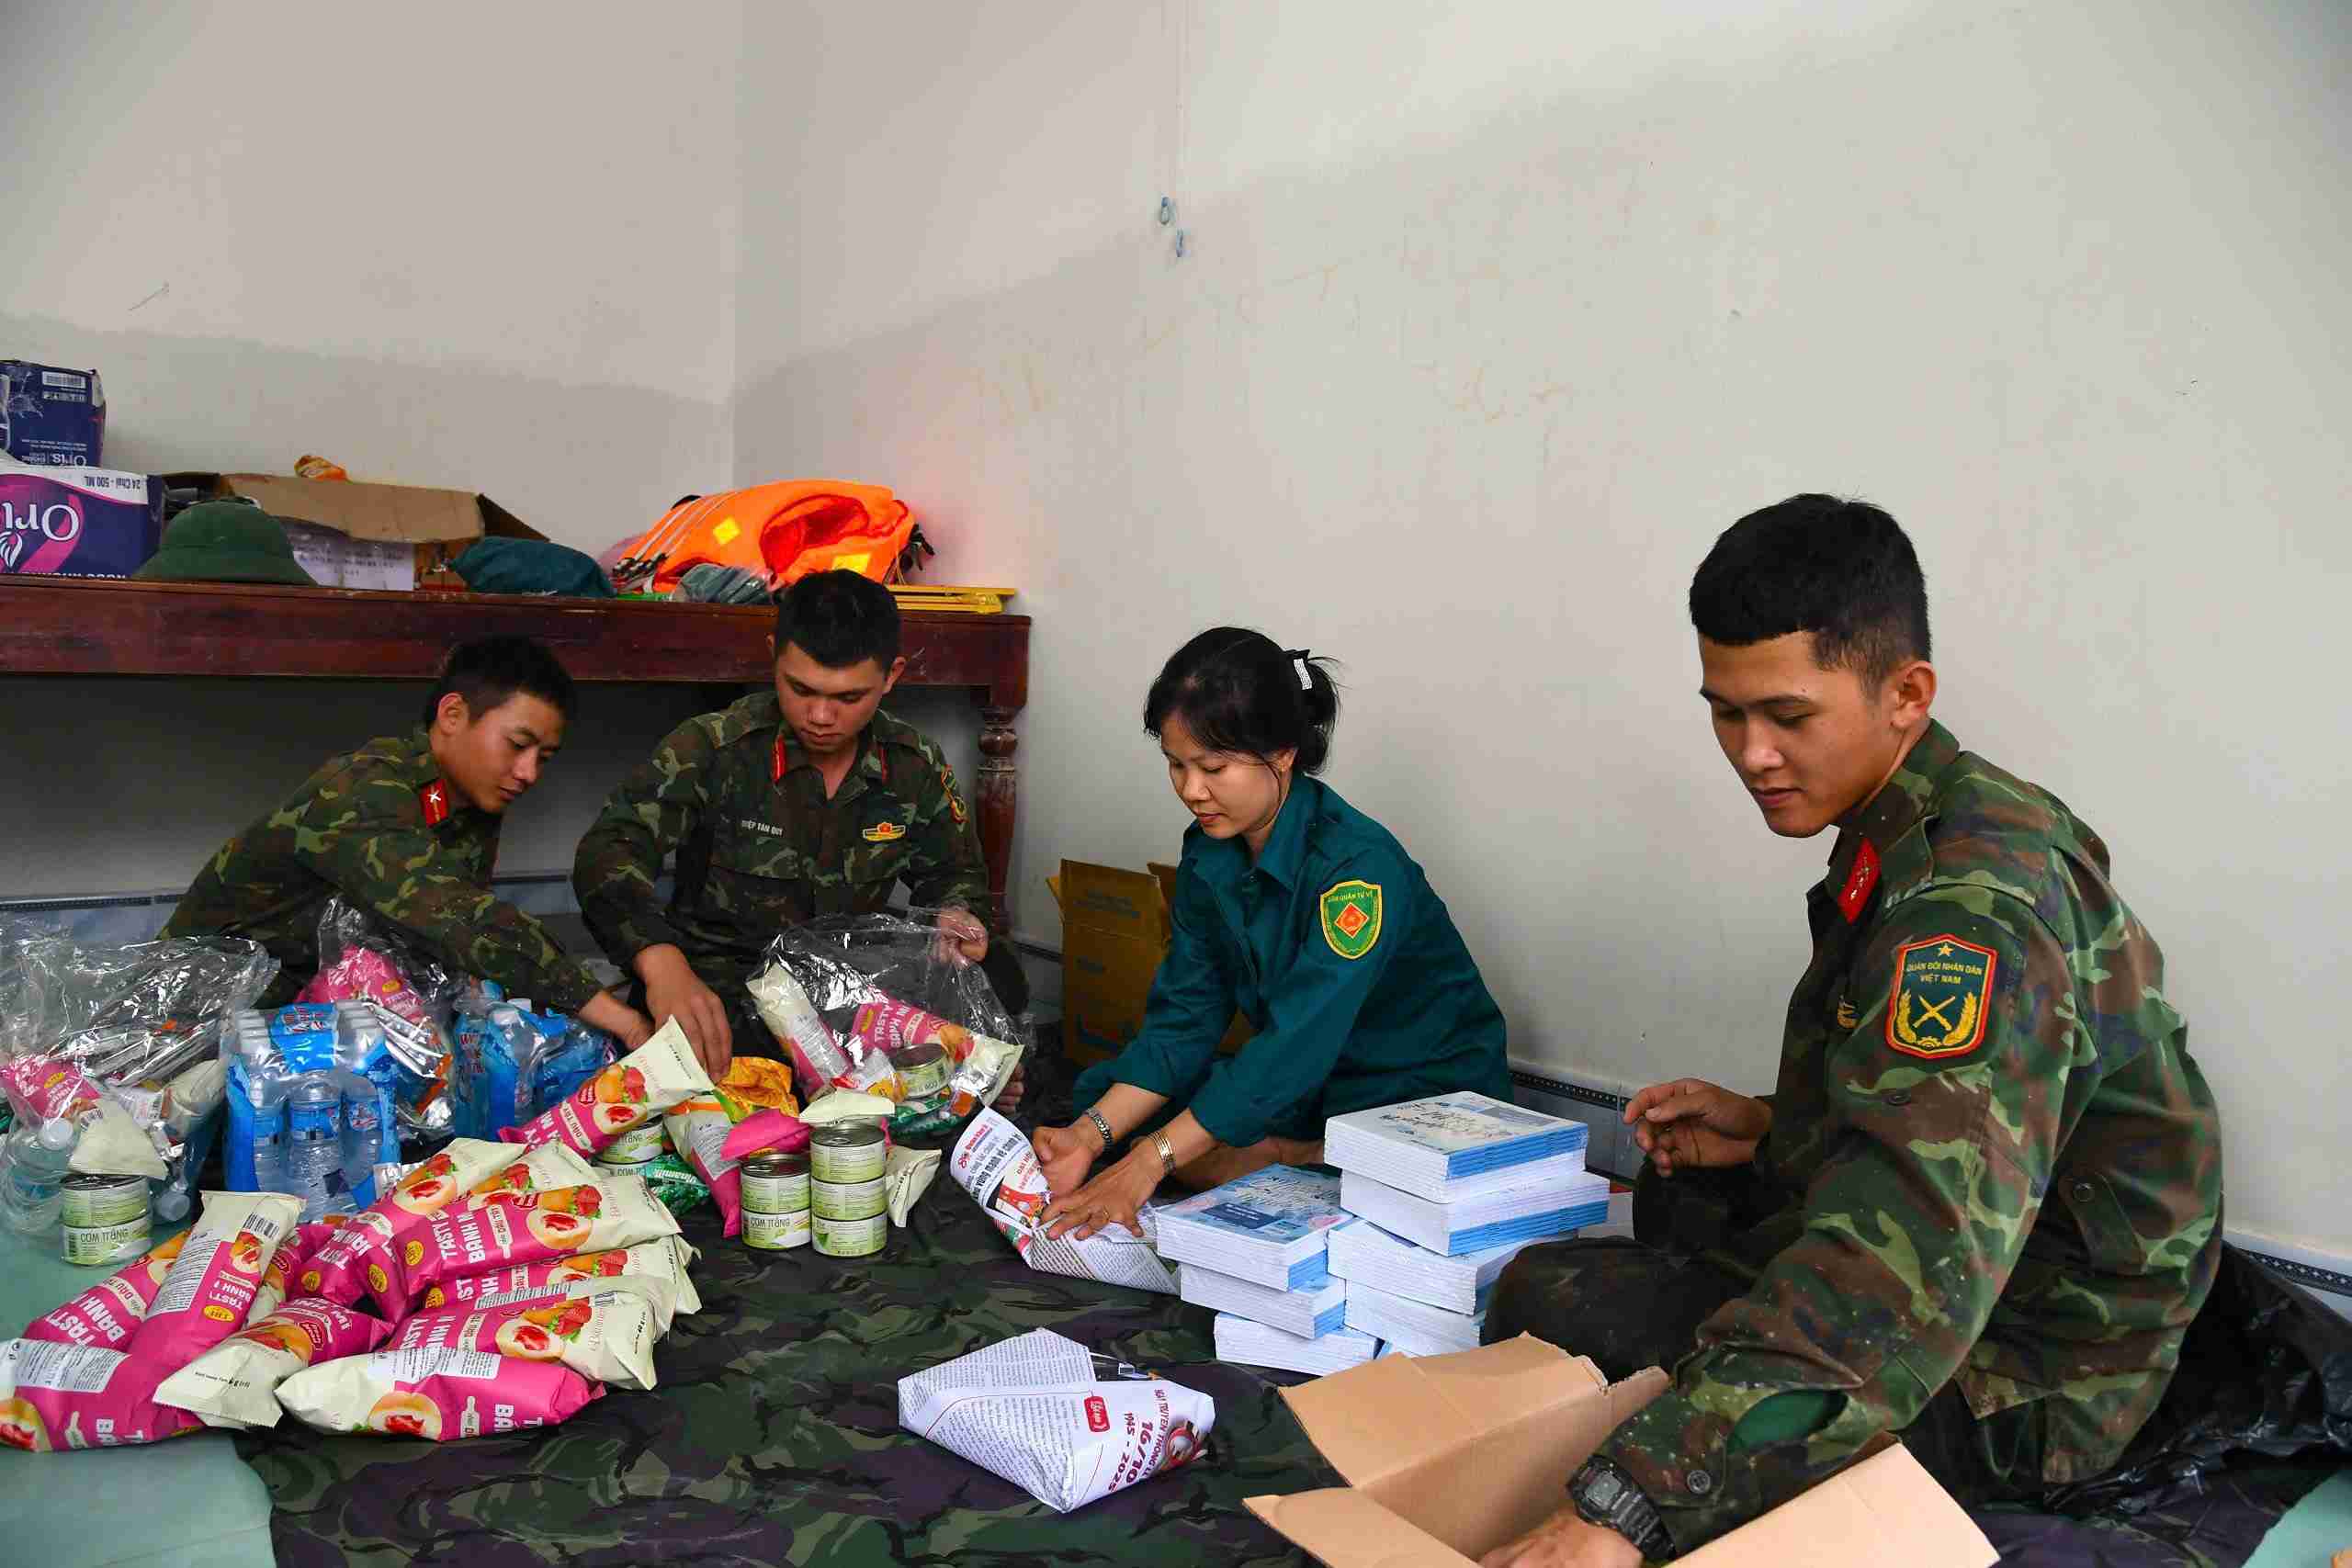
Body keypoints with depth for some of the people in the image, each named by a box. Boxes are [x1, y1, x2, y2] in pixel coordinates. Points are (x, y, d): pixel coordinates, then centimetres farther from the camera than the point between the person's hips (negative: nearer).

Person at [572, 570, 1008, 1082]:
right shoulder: (711, 749, -13)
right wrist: (661, 962, -46)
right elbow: (608, 852, -25)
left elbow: (955, 873, 15)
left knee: (994, 977, -27)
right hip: (721, 982, -1)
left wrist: (955, 916, -12)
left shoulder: (916, 766, 0)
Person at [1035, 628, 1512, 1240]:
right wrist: (1091, 1135, -18)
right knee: (1099, 1092, -5)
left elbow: (1297, 1043, -34)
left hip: (1427, 1097, -8)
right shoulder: (1208, 854, -4)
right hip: (1306, 1090, 8)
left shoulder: (1357, 865, -28)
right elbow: (1183, 1018, -4)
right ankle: (1310, 1163, -9)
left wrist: (1147, 1163, -36)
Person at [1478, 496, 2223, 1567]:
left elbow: (1914, 1255, -42)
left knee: (1542, 1300, -15)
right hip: (2005, 1278, 10)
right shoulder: (1923, 833, 2)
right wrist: (1771, 1131, 2)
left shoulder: (1974, 895, -29)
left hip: (2009, 1387, -10)